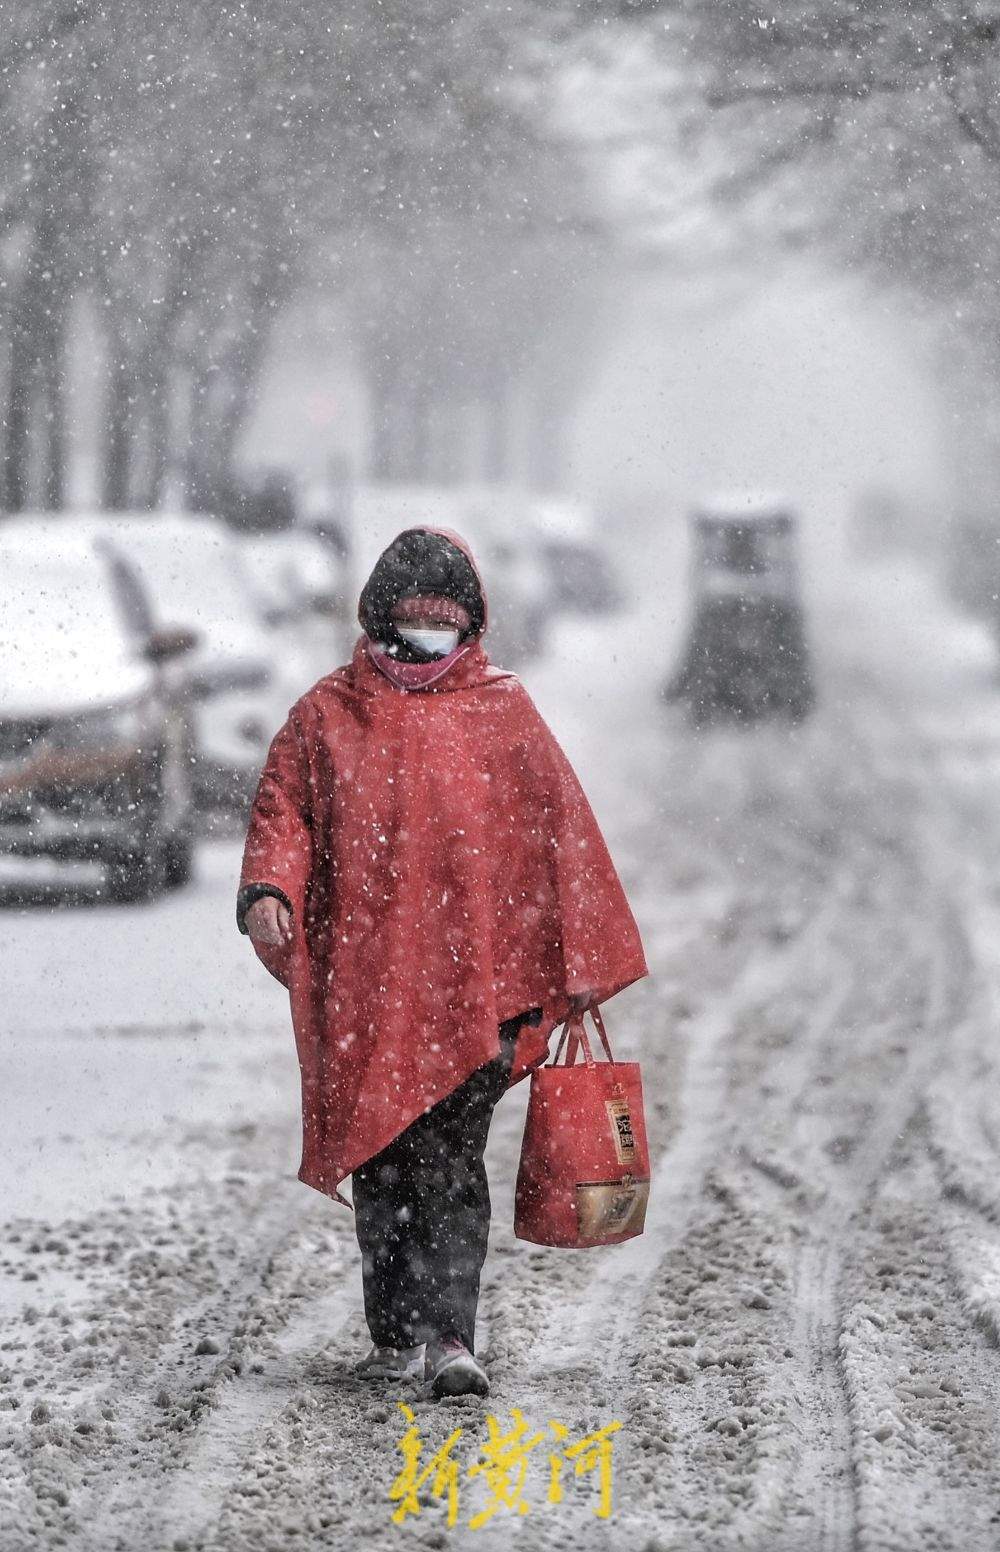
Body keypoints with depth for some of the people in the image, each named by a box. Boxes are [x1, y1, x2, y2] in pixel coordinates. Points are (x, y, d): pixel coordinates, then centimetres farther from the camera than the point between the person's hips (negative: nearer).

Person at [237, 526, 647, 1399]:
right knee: (379, 1162, 6)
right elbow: (284, 809, 9)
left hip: (474, 981, -2)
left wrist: (579, 961, 8)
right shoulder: (327, 716, 10)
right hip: (361, 981, 2)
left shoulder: (504, 713, 8)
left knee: (452, 1161, -11)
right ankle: (396, 1335, 17)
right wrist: (268, 888, -13)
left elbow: (562, 833, 10)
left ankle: (448, 1336, -15)